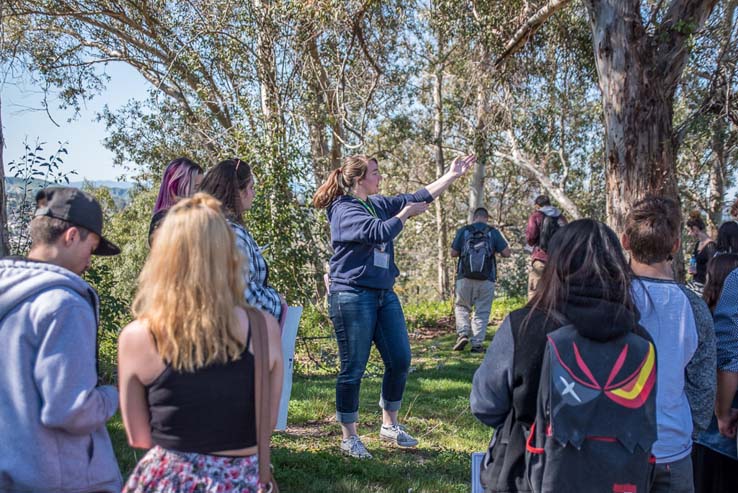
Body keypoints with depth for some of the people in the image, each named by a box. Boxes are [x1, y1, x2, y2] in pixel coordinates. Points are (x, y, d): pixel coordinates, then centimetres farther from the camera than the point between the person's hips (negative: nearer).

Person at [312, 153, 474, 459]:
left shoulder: (378, 204, 13)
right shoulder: (344, 210, -11)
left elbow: (418, 198, 15)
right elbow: (379, 232, -24)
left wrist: (453, 175, 13)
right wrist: (405, 214, -9)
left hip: (384, 293, 8)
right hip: (352, 295, -8)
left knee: (400, 361, 9)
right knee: (353, 369, 0)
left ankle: (389, 426, 26)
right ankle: (349, 438, 14)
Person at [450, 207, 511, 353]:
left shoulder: (463, 231, 1)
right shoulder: (493, 232, 1)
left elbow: (453, 253, 3)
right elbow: (506, 253, -1)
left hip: (465, 277, 0)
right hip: (487, 279, 0)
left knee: (461, 306, 17)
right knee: (482, 311, 7)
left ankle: (463, 334, -2)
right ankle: (477, 343, 2)